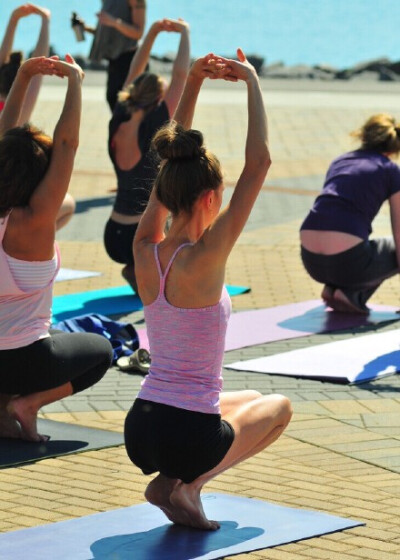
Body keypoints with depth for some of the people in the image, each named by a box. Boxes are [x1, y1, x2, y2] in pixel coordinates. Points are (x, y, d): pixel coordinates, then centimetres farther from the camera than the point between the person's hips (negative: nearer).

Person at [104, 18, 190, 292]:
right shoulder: (153, 129, -17)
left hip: (114, 236, 7)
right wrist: (185, 34, -4)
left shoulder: (118, 127, -2)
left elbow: (134, 75, 9)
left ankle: (137, 269, 18)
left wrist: (153, 33, 10)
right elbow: (180, 75, -15)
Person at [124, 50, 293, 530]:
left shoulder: (146, 252, -1)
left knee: (248, 398, 35)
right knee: (279, 407, 26)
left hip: (139, 431, 7)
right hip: (189, 437, -7)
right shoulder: (202, 260, -18)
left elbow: (173, 166, 11)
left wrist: (193, 83, 8)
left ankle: (171, 480, 10)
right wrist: (252, 83, -10)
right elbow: (259, 162, -19)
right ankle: (187, 485, 1)